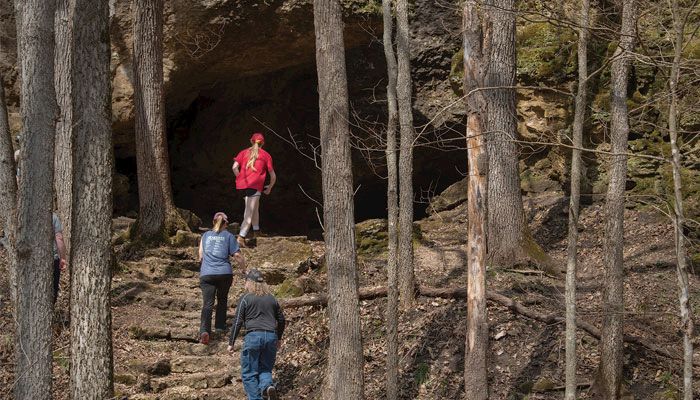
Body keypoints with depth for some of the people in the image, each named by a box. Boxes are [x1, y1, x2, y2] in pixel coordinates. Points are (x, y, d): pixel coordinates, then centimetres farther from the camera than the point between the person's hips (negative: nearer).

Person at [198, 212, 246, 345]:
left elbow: (201, 256, 21)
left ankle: (204, 330, -28)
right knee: (222, 300, 23)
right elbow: (238, 256, 1)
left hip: (206, 274, 1)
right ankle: (220, 327, 28)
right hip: (224, 273, -1)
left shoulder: (206, 235, 14)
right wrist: (245, 269, 15)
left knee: (207, 304, -8)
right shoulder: (229, 236, 6)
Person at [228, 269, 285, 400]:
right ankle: (268, 385, -18)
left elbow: (238, 322, -3)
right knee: (265, 369, 13)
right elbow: (281, 320, 22)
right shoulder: (271, 298, 15)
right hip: (271, 337, 5)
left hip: (253, 336, -5)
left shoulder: (245, 298, 0)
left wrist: (231, 343, 3)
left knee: (249, 373, 4)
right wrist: (278, 338, 36)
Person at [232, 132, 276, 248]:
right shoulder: (266, 155, 13)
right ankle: (241, 237, -22)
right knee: (250, 212, -8)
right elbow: (273, 176, 14)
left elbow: (234, 167, 2)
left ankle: (256, 233, 32)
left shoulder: (244, 152, 18)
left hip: (242, 184, 4)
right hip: (255, 185, -4)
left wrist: (240, 178, 16)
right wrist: (270, 187, 31)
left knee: (255, 207, 25)